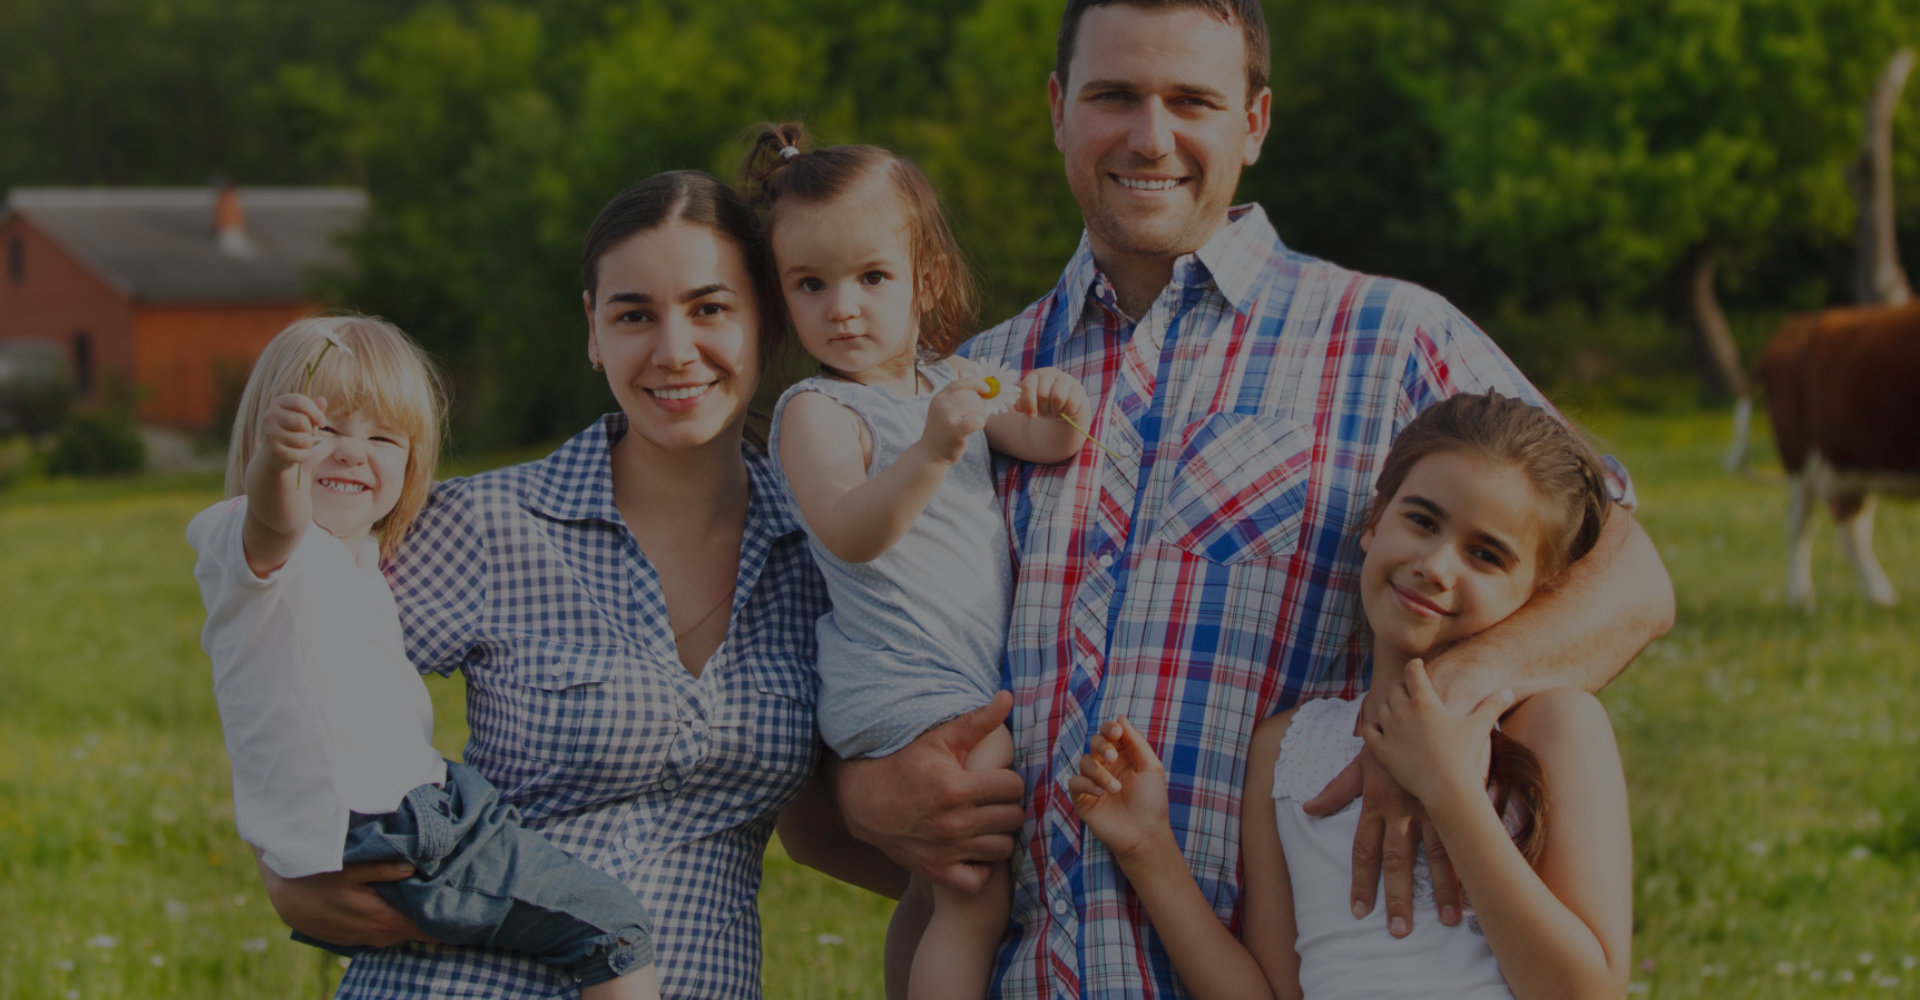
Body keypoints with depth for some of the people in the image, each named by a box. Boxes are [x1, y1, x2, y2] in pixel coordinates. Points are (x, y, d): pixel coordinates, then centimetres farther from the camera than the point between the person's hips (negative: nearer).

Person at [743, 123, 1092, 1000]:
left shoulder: (949, 384, 13)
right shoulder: (816, 410, -10)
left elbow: (1043, 446, 9)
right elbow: (848, 532, -25)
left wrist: (1056, 413, -15)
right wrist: (932, 452, -39)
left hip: (977, 690, 8)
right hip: (903, 692, -8)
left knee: (932, 901, 13)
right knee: (977, 900, -14)